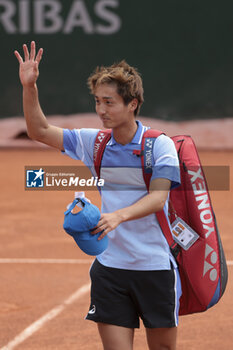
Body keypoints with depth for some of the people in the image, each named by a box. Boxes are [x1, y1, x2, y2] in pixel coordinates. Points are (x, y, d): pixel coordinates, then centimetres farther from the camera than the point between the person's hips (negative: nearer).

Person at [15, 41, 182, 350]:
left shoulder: (160, 144, -9)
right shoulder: (95, 142, 4)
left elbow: (157, 198, -20)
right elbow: (40, 131, 7)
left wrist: (119, 215, -38)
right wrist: (29, 87, -7)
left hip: (155, 266, -3)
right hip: (110, 265, 3)